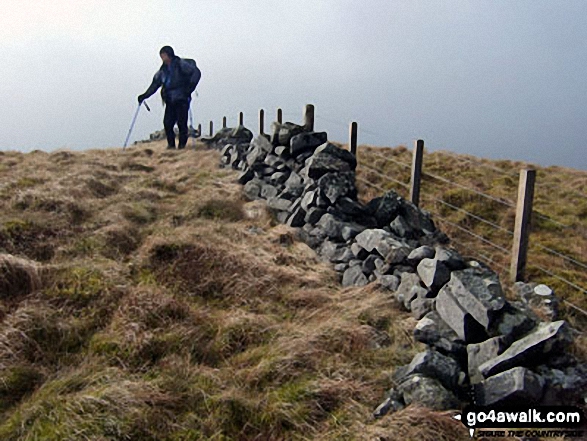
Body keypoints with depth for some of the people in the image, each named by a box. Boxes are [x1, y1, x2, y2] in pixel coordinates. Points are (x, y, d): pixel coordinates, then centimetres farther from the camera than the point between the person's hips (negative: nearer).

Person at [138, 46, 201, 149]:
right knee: (167, 123, -4)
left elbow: (196, 73, -11)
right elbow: (155, 84, 19)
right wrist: (144, 95, 10)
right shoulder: (163, 70, 15)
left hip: (181, 99, -5)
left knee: (181, 123, -8)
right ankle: (171, 145, 6)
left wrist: (189, 88, -17)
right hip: (170, 101, 6)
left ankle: (182, 144, 2)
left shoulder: (181, 64, -4)